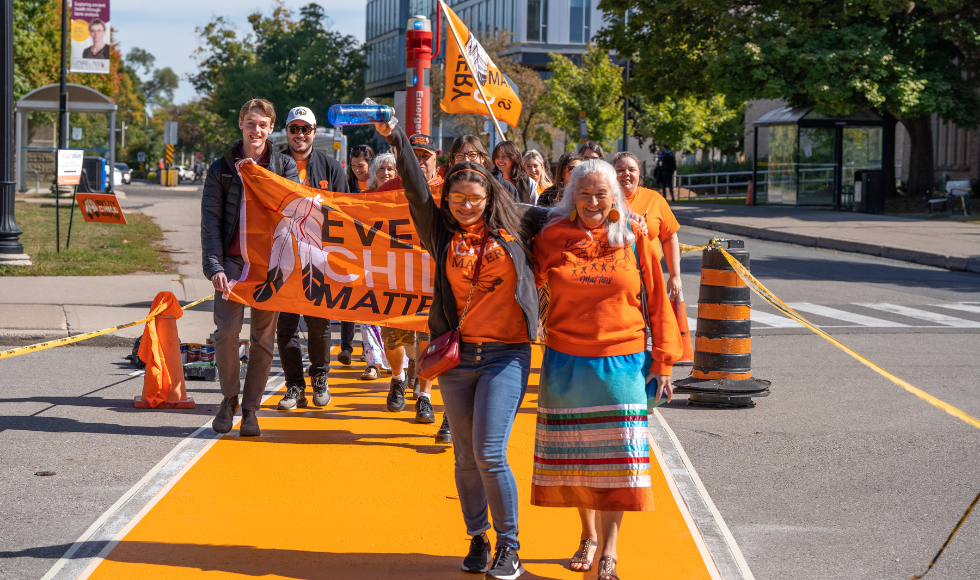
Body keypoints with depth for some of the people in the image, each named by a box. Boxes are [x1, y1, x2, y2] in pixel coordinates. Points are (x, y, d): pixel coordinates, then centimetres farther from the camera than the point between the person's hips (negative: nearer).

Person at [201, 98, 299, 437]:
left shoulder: (285, 166, 9)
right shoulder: (222, 168, 8)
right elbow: (210, 219, 3)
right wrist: (214, 266, -7)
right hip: (232, 260, -1)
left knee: (263, 338, 3)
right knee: (226, 331, -13)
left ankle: (251, 409, 13)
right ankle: (229, 398, 8)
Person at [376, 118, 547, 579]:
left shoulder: (512, 227, 6)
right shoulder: (442, 233, 8)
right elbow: (416, 189, -2)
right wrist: (397, 139, -12)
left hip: (506, 354, -2)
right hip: (457, 354, 3)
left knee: (490, 453, -11)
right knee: (465, 457, 8)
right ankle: (477, 541, 22)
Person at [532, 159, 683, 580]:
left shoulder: (634, 240, 0)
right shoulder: (553, 238, 0)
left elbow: (657, 303, 4)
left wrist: (663, 360, 3)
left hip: (621, 363, -1)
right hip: (566, 362, 1)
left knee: (617, 454, -3)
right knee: (575, 451, 8)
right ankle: (588, 536, 26)